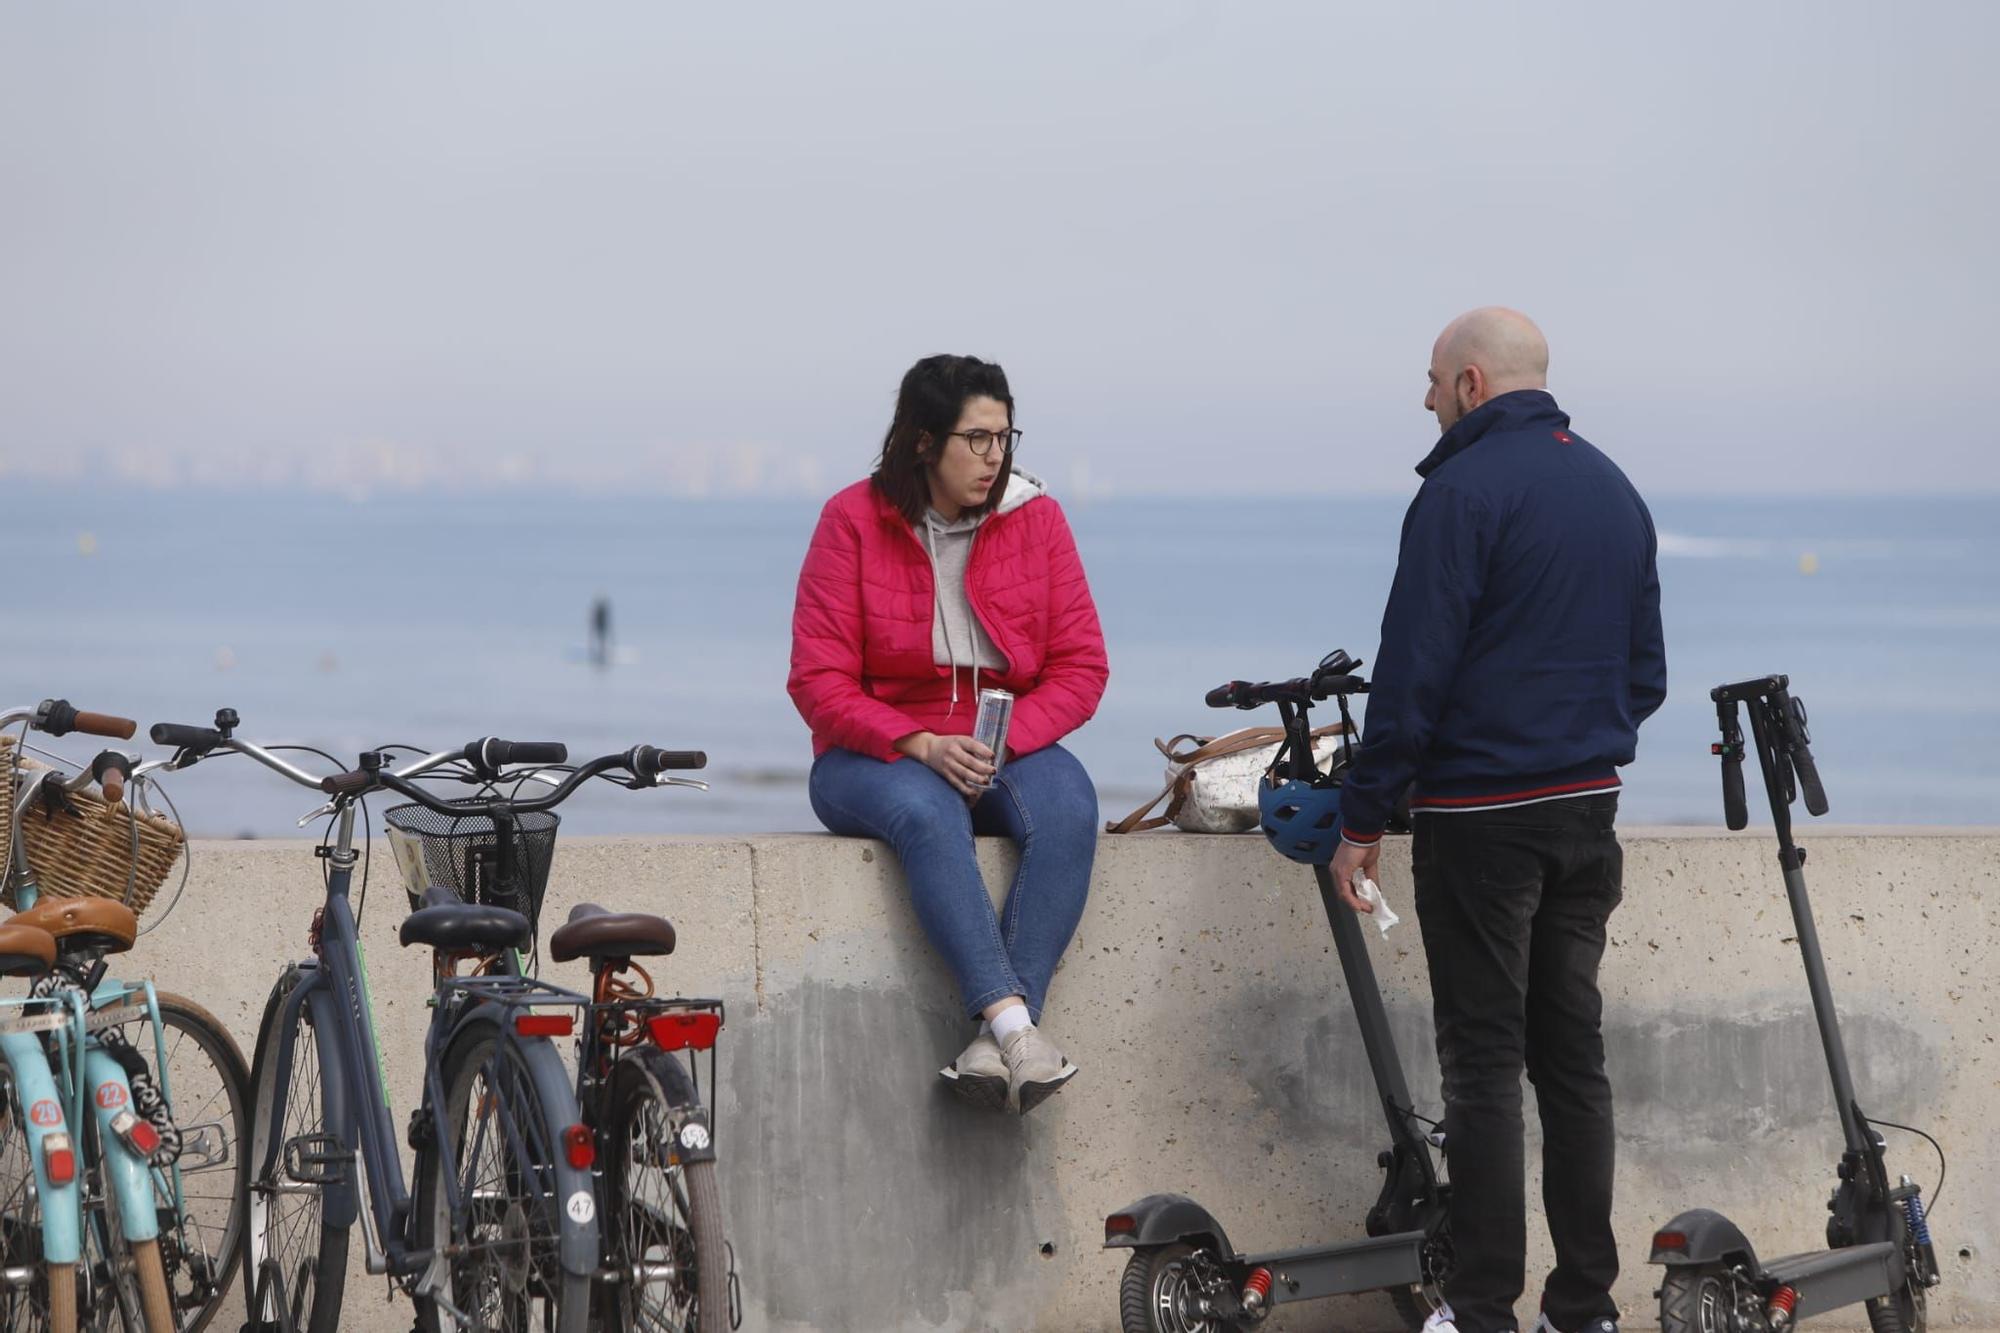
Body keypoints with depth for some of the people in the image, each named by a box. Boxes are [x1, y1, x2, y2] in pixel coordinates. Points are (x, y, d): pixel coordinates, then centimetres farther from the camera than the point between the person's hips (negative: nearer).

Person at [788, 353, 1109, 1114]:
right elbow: (819, 681, -8)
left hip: (1008, 747, 2)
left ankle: (994, 1044, -40)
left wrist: (1007, 739, -18)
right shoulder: (856, 519, -4)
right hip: (874, 757, -2)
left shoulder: (1035, 518, 3)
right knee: (927, 811, -37)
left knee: (1067, 808, -31)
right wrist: (922, 746, -22)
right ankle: (1013, 1022, -47)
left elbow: (1080, 666, 0)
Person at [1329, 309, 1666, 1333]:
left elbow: (1414, 669, -14)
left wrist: (1362, 818, -9)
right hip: (1589, 810, 7)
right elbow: (1646, 672, 18)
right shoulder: (1613, 489, 13)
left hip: (1482, 816, -7)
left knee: (1483, 1065, -3)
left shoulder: (1464, 489, -11)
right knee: (1573, 1056, 10)